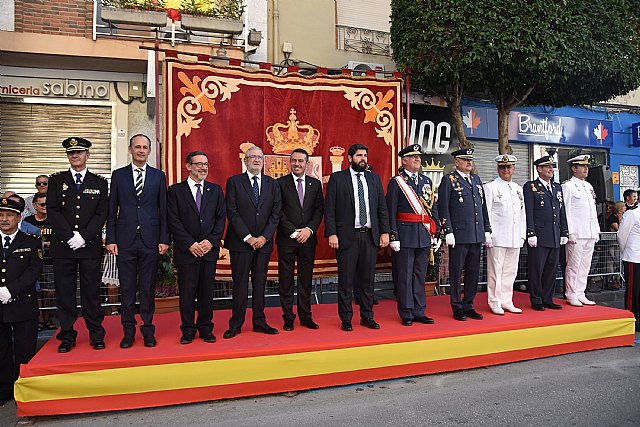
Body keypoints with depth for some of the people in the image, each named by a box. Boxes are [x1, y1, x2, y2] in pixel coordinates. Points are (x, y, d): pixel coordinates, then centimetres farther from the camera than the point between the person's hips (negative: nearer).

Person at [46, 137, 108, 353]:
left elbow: (102, 214, 1)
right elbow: (52, 211, 0)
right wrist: (70, 236, -11)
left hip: (90, 246, -1)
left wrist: (84, 237, -11)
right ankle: (67, 336, 16)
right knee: (64, 292, 5)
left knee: (91, 291, 3)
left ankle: (96, 335, 13)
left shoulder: (99, 182, 8)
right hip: (63, 246, 1)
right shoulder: (56, 180, 10)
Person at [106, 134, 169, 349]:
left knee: (148, 287, 6)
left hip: (150, 240, 0)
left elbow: (163, 210, 5)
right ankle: (128, 331, 18)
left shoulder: (158, 176, 7)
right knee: (126, 288, 6)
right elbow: (112, 210, 6)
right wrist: (110, 239, -1)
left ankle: (148, 329, 17)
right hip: (125, 240, 0)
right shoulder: (118, 175, 8)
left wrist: (164, 239, -1)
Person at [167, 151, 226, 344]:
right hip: (186, 250, -2)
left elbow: (221, 218, 6)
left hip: (210, 249, 2)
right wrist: (190, 244, -12)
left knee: (207, 291, 7)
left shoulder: (215, 190, 11)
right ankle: (188, 330, 16)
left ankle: (206, 329, 19)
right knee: (187, 292, 2)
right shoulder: (175, 190, 3)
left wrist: (211, 241, -7)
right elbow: (173, 221, -4)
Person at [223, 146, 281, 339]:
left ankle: (259, 322, 18)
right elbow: (232, 212, -6)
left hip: (264, 242, 3)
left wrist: (265, 237, -7)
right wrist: (247, 237, -12)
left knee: (260, 283, 9)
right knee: (240, 284, 2)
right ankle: (236, 324, 11)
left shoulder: (272, 184, 9)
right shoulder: (234, 182, 1)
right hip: (240, 242, -3)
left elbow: (276, 213, 4)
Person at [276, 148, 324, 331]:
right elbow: (278, 211, -5)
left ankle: (306, 316, 19)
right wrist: (293, 232, -11)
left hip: (308, 238, 3)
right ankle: (288, 317, 13)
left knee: (306, 279, 9)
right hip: (286, 238, -2)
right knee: (286, 280, 3)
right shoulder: (280, 183, 0)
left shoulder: (315, 184, 10)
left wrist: (309, 229, -8)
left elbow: (319, 209, 6)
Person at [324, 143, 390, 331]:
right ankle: (346, 319, 14)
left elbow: (382, 207, 12)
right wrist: (332, 234, -12)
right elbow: (329, 209, -3)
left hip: (370, 236, 4)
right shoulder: (337, 178, 1)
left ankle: (367, 317, 22)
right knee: (346, 280, 2)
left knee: (367, 279, 11)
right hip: (347, 236, -3)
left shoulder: (374, 178, 13)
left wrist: (384, 232, 4)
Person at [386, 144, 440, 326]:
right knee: (404, 276, 1)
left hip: (424, 236, 5)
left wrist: (436, 234, 11)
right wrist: (393, 236, -13)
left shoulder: (427, 181, 14)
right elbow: (391, 212, -7)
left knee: (420, 275, 12)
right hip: (405, 234, -5)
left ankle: (419, 312, 21)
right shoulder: (396, 182, -2)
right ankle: (406, 314, 12)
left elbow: (433, 209, 16)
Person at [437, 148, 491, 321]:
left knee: (473, 272, 10)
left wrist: (487, 229, 14)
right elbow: (443, 208, -8)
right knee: (456, 272, 1)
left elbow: (483, 206, 19)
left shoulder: (476, 179, 17)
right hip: (459, 235, -6)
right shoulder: (449, 180, -2)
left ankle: (468, 306, 21)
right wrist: (448, 231, -13)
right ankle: (457, 308, 12)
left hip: (477, 235, 6)